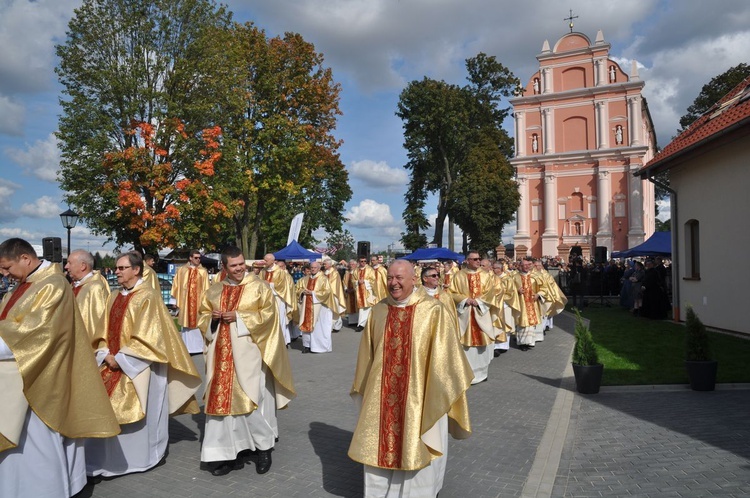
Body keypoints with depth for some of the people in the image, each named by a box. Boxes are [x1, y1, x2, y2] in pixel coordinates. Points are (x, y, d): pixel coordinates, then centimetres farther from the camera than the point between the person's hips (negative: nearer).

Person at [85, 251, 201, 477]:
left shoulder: (148, 297, -12)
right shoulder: (114, 298, 10)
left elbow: (146, 337, -16)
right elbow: (105, 332, 13)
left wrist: (121, 357, -16)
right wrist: (107, 355, -4)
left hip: (138, 367, -7)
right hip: (114, 363, 7)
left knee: (136, 413, 3)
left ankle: (141, 456, 21)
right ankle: (110, 458, 22)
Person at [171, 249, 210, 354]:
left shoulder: (203, 271, 1)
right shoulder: (182, 270, 4)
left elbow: (206, 288, -1)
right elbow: (176, 286, 7)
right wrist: (176, 300, 5)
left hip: (198, 301, -1)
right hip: (185, 301, 1)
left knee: (198, 323, -1)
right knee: (186, 322, 7)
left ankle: (198, 346, 8)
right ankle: (187, 347, 15)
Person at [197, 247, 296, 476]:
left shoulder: (259, 287, -2)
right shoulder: (214, 290, 11)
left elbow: (267, 315, -9)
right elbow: (203, 317, 15)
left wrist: (238, 316, -16)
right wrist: (213, 317, -7)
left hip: (248, 354, -4)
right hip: (222, 354, 4)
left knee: (253, 399, 0)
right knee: (223, 399, 5)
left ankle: (263, 447, 18)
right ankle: (230, 449, 17)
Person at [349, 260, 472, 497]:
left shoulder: (433, 311, -12)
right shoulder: (379, 310, 1)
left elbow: (444, 355, -8)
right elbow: (367, 353, 10)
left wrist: (440, 392, -8)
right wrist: (363, 387, 14)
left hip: (419, 393, -3)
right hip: (383, 393, 4)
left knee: (418, 447, 13)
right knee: (380, 443, 15)